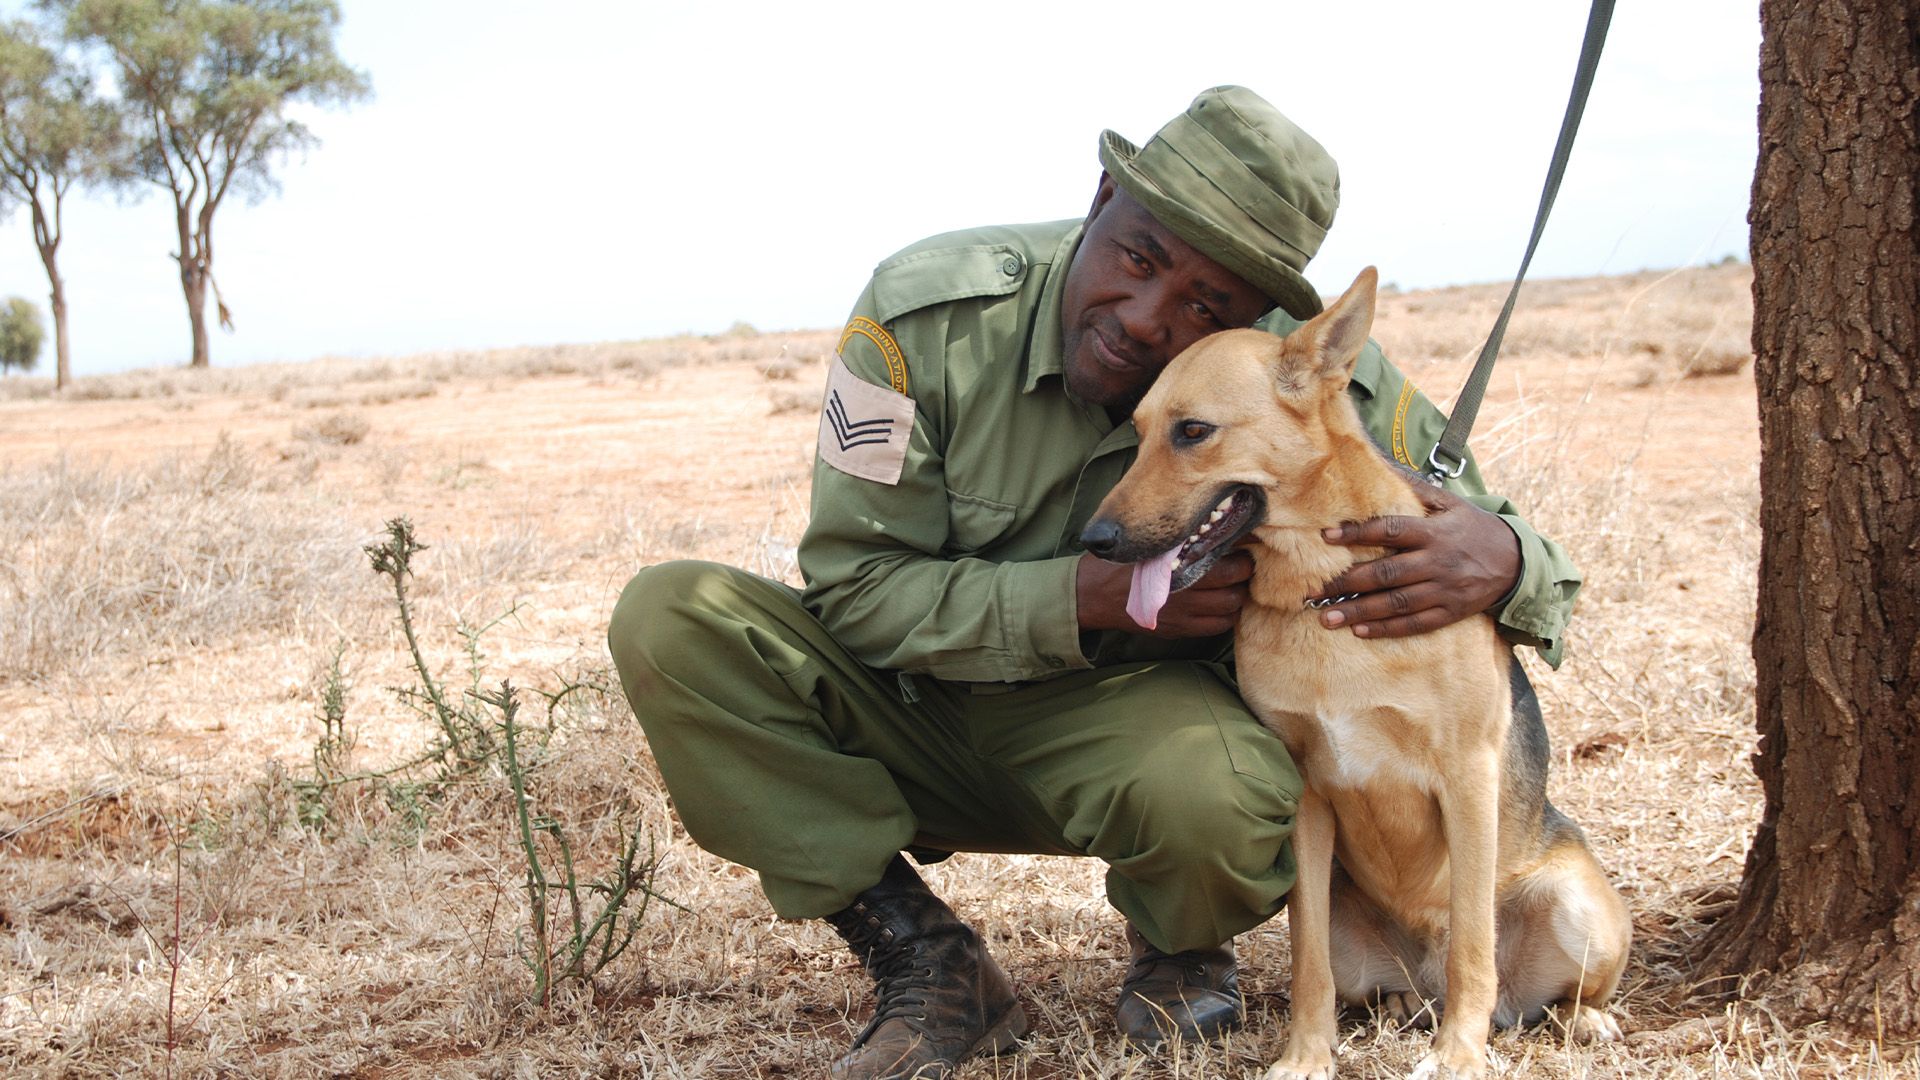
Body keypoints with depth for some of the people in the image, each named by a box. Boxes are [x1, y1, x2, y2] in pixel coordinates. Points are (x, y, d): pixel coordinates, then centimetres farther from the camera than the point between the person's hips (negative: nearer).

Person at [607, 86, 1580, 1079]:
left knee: (1216, 794, -38)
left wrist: (1495, 562, -35)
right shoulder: (926, 309, -21)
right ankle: (925, 962, -11)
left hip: (1122, 732, -1)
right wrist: (1092, 595, -31)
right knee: (670, 621, -23)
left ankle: (1178, 950, 3)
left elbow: (1492, 533, -7)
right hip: (914, 703, 2)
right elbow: (854, 587, -16)